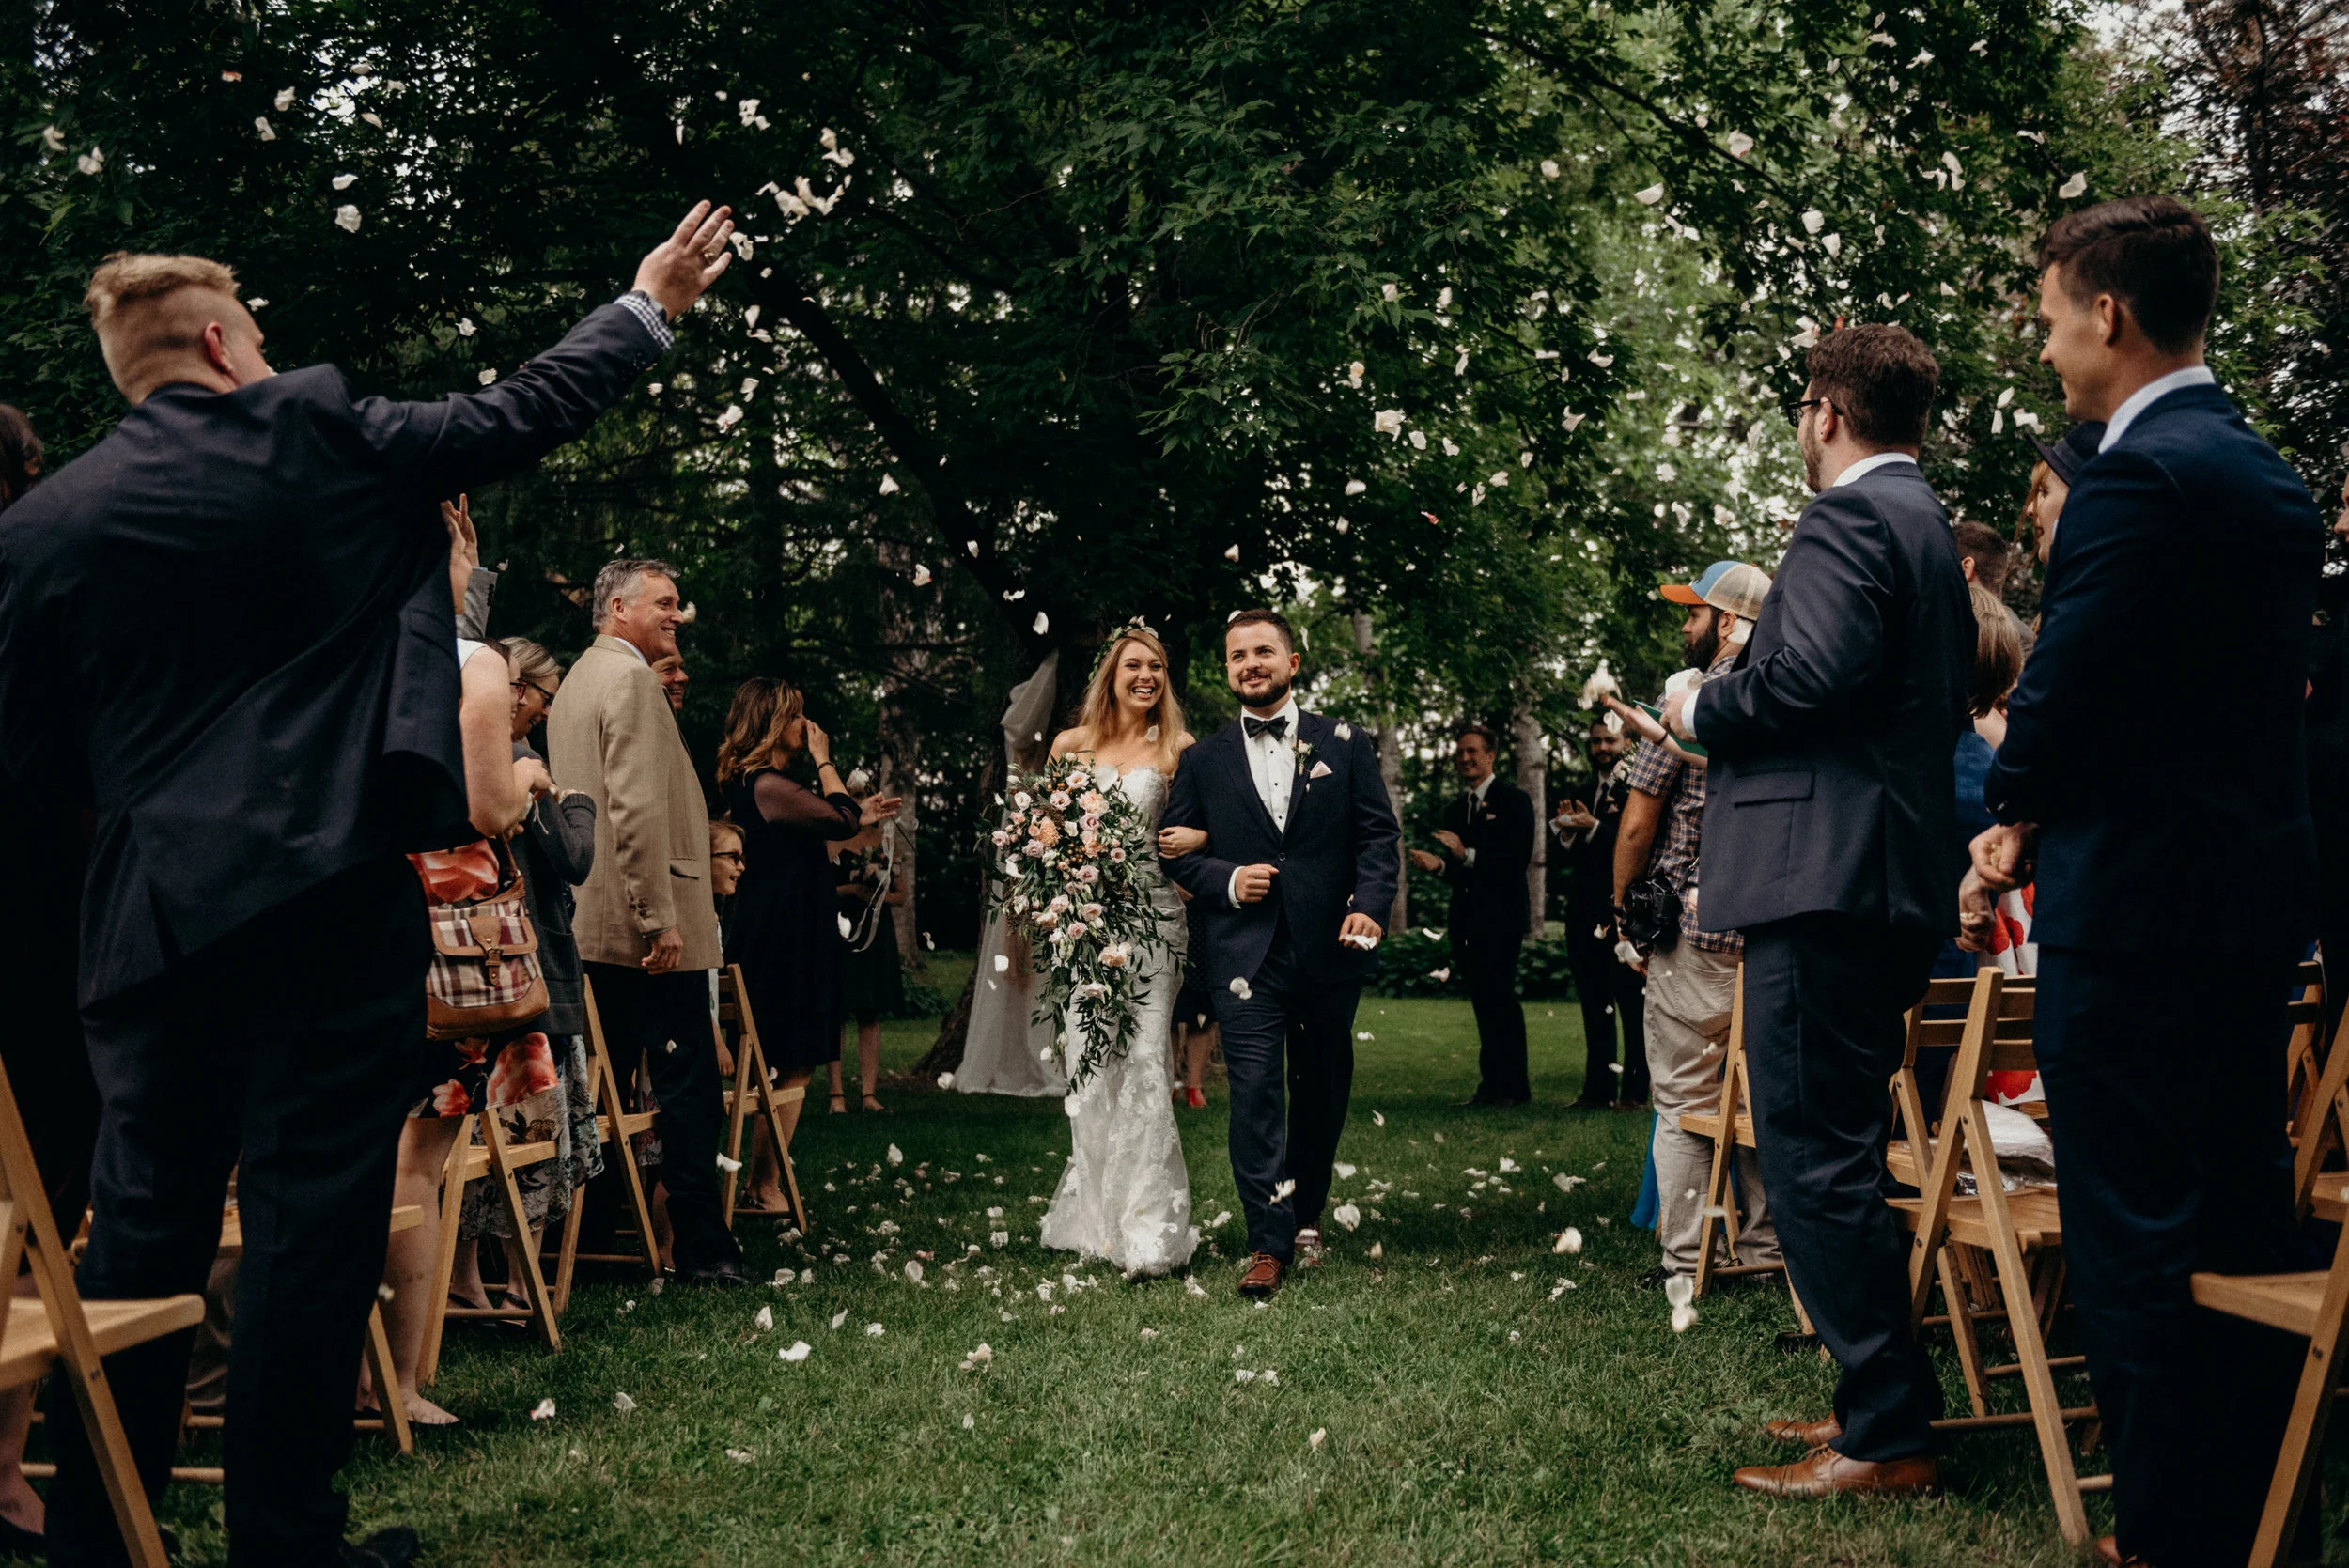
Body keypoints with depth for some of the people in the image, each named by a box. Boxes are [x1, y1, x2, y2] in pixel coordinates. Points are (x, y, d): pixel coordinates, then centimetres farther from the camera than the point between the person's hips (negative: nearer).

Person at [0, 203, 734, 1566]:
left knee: (143, 1228, 13)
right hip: (330, 895, -4)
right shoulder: (318, 436, -3)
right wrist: (651, 308, 20)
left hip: (152, 921, 4)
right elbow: (527, 412, 6)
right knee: (313, 1221, 2)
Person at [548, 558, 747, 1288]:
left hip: (592, 924, 10)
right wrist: (659, 918, -21)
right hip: (648, 923, -10)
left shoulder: (574, 683, 20)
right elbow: (638, 806, -21)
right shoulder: (631, 679, -11)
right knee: (688, 1090, -5)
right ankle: (702, 1248, -2)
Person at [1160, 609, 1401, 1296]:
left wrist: (1370, 904, -14)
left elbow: (1379, 834, 2)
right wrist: (1226, 880, -9)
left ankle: (1306, 1218, 31)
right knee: (1255, 1092, -8)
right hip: (1245, 951, -1)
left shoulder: (1344, 744, 6)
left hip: (1329, 948, 1)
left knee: (1322, 1090, 13)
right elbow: (1177, 851, 9)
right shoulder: (1203, 761, 8)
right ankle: (1269, 1242, -4)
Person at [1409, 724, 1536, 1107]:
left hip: (1501, 916, -6)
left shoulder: (1514, 800, -2)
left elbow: (1518, 859, -13)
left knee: (1499, 997, -10)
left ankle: (1513, 1086, -5)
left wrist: (1467, 855, -20)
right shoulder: (1454, 808, 18)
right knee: (1483, 1002, 8)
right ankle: (1491, 1083, 12)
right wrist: (1438, 864, -4)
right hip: (1467, 919, 6)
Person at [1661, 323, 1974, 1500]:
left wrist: (1703, 711, -6)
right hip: (1892, 883, 11)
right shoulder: (1929, 527, 21)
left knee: (1814, 1157, -7)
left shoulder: (1848, 519, -10)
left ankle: (1887, 1439, -2)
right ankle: (1884, 1399, 26)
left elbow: (1810, 675, -25)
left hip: (1824, 882, -11)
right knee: (1844, 1152, 18)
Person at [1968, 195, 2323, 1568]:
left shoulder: (2139, 477, -15)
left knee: (2136, 1248, -1)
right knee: (2246, 1231, 16)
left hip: (2136, 908, -10)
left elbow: (2061, 693, -17)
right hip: (2258, 896, 10)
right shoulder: (2269, 478, 14)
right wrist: (2044, 824, 13)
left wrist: (2017, 822, 4)